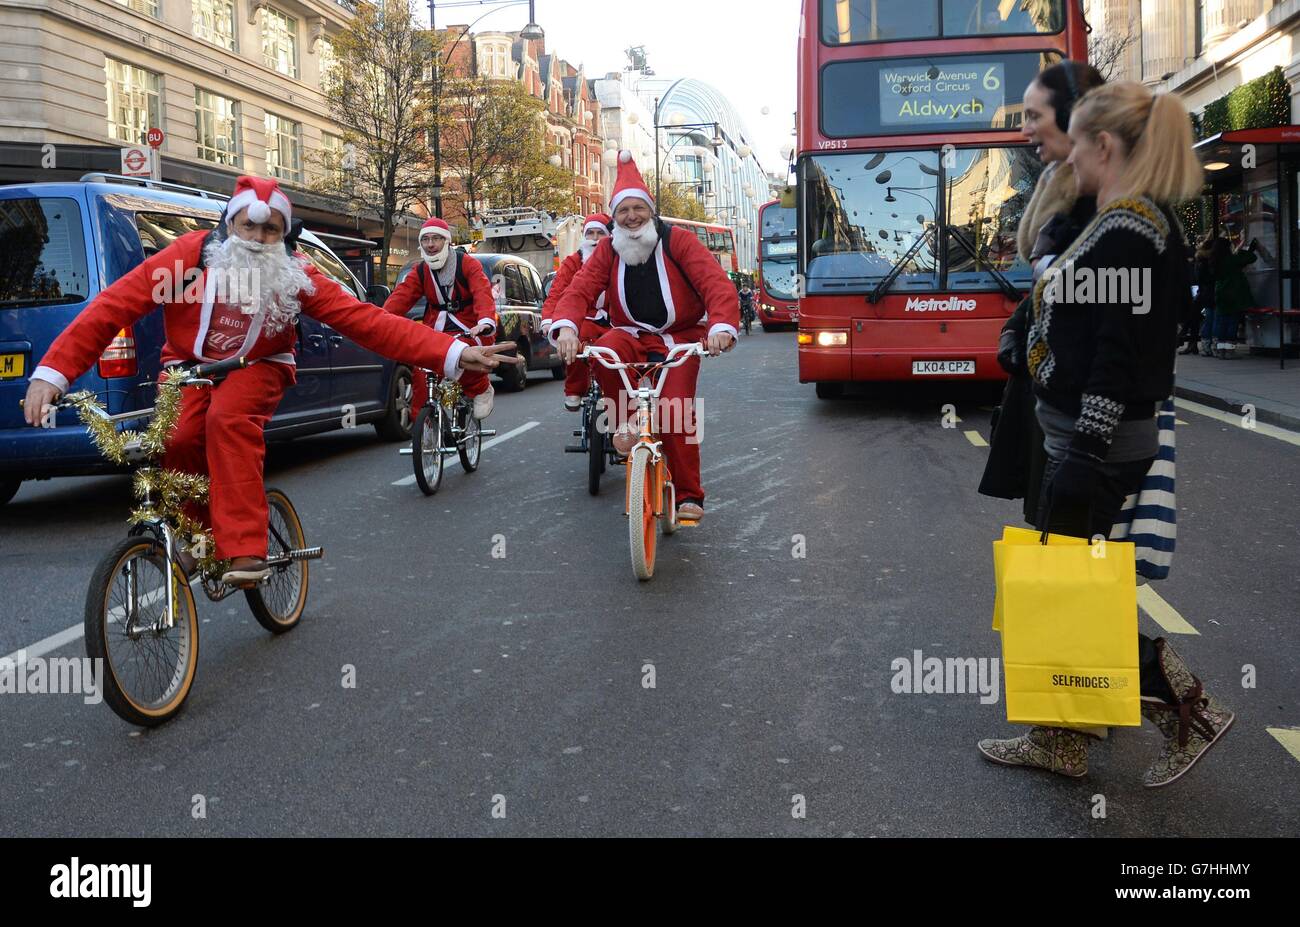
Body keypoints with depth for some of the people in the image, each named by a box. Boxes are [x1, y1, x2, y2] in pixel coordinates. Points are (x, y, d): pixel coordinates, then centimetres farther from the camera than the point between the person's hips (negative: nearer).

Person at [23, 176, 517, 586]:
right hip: (188, 367, 1)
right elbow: (113, 306, -18)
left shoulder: (296, 277, -10)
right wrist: (52, 372, -27)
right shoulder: (190, 255, -15)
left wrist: (452, 354, -27)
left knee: (229, 418, -34)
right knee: (178, 437, -29)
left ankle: (245, 549, -32)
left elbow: (368, 321, -17)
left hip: (257, 369, -1)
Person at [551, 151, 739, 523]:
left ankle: (689, 495, -1)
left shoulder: (677, 241, -9)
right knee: (606, 350, -34)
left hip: (679, 338, -2)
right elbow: (580, 289, -10)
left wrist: (721, 326, -39)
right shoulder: (608, 250, 1)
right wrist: (566, 327, -32)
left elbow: (716, 283, -19)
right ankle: (626, 419, -11)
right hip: (633, 334, 2)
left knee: (677, 410, -17)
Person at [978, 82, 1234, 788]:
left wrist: (1083, 465, -22)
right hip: (1086, 437, 10)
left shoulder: (1128, 230, -18)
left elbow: (1118, 359, -23)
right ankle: (1058, 742, 25)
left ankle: (1190, 710, 13)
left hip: (1099, 444, -10)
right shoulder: (1133, 224, 13)